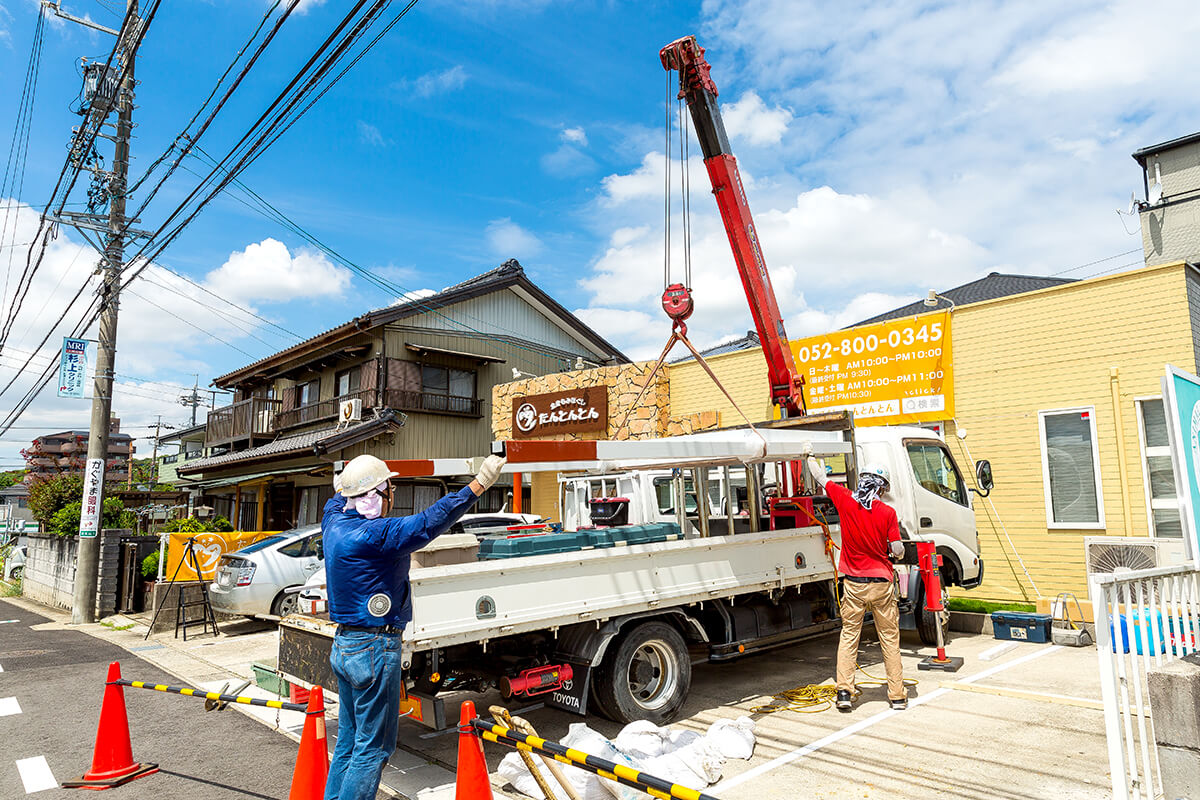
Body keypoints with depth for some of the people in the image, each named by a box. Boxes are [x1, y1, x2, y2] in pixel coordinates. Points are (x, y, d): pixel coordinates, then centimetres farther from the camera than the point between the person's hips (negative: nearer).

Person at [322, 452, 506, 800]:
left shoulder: (334, 522, 3)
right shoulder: (373, 535, -24)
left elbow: (336, 500, 27)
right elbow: (429, 523, -31)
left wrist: (346, 484, 49)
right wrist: (478, 484, -31)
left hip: (342, 646, 10)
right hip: (374, 651, -10)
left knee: (348, 741, 20)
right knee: (373, 747, 3)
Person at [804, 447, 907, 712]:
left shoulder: (845, 500, -5)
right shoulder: (887, 512, -9)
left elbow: (821, 478, 10)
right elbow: (898, 551, -7)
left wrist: (809, 455, 26)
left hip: (853, 583, 1)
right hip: (882, 583, -1)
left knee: (848, 636, 9)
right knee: (890, 640, 10)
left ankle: (844, 691, 6)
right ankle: (897, 695, 17)